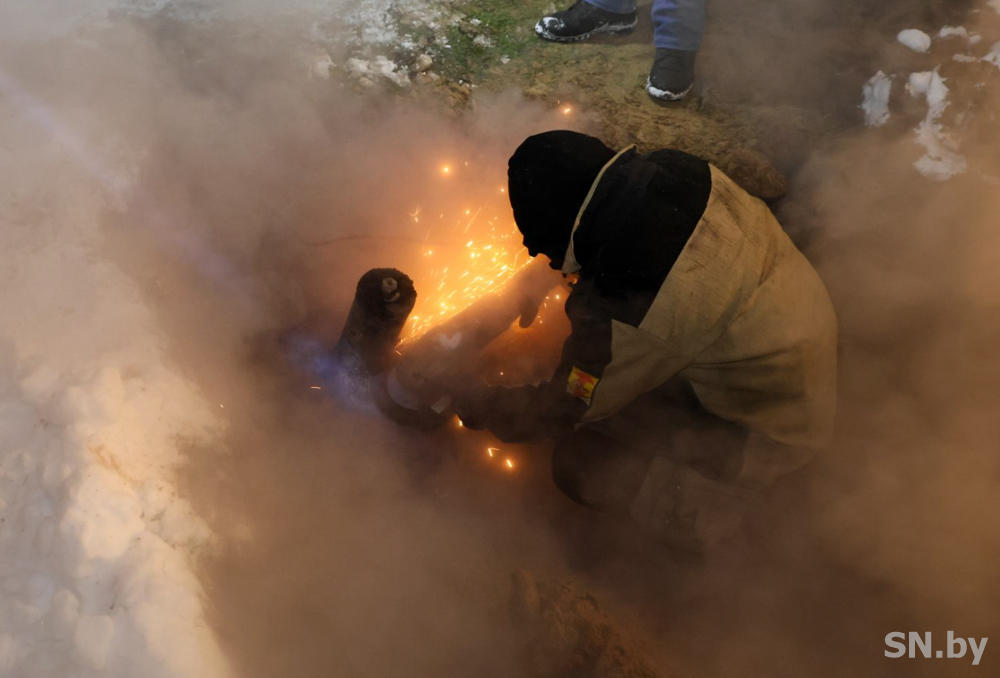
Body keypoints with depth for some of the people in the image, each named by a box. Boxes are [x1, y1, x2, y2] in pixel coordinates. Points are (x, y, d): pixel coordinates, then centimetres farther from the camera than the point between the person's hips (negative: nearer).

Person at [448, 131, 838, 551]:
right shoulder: (671, 170, -16)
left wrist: (473, 405, -3)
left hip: (771, 431, -8)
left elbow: (563, 409, -19)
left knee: (577, 465, -9)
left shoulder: (626, 306, -37)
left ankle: (704, 510, 10)